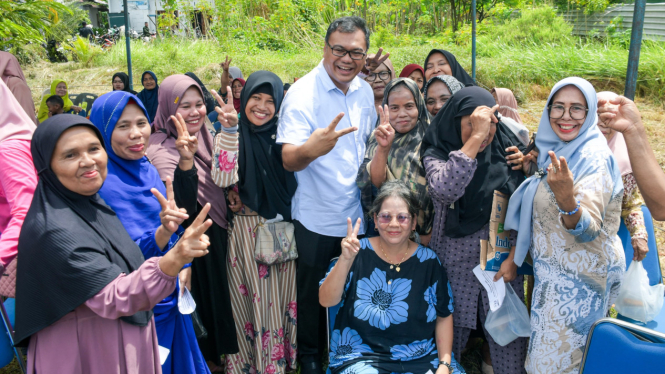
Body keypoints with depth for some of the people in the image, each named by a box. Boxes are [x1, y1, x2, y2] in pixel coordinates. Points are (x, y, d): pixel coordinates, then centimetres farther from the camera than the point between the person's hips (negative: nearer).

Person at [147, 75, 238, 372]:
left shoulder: (202, 138, 0)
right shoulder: (163, 150, -24)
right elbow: (182, 209, -37)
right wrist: (184, 159, -48)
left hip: (216, 236, 8)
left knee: (216, 298, 24)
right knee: (202, 302, 11)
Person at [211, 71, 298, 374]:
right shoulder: (234, 135, -3)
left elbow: (292, 183, 7)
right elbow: (223, 179, -20)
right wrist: (227, 129, -23)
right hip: (247, 229, -2)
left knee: (281, 293, 11)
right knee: (252, 295, 6)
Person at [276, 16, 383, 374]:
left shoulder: (365, 91, 3)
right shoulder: (302, 94, -17)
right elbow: (288, 160, -28)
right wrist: (310, 149, -49)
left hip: (358, 214, 6)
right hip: (316, 220, -5)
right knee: (313, 294, 12)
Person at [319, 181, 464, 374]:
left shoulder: (427, 260, 1)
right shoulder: (360, 252, -4)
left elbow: (444, 315, 7)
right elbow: (326, 300, -12)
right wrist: (345, 260, -25)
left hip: (420, 358, 2)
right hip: (362, 356, -2)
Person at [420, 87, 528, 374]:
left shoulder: (506, 150, 2)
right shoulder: (437, 154, -6)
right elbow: (445, 189, -29)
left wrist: (514, 258, -3)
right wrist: (476, 137, -28)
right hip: (457, 266, -2)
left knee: (508, 342, 7)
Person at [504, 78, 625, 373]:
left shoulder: (594, 159, -21)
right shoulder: (556, 151, 4)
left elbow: (588, 231, -32)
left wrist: (567, 200, -51)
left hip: (578, 279, -8)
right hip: (553, 272, 8)